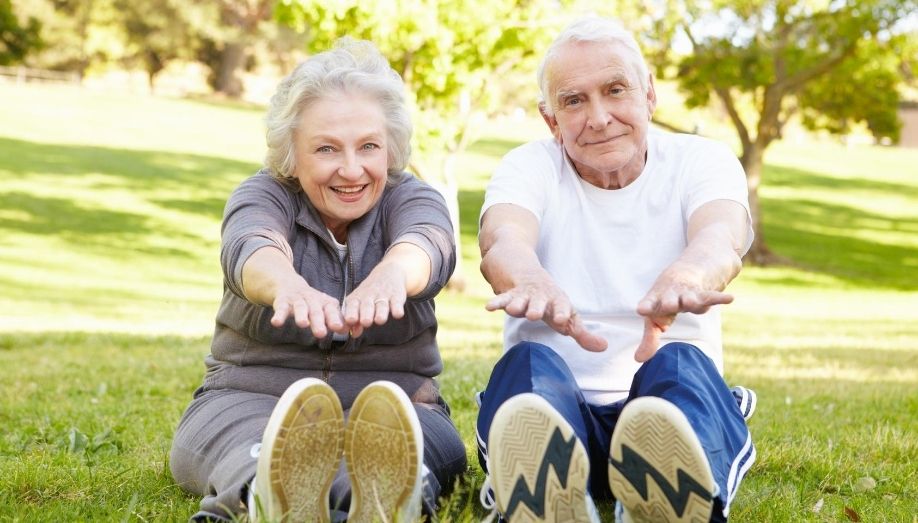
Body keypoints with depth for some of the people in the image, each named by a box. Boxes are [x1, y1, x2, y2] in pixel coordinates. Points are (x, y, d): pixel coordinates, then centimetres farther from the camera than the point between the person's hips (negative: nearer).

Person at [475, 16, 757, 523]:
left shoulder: (702, 161, 6)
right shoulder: (529, 167, 6)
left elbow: (723, 235, -20)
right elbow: (503, 241, -18)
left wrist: (684, 276, -47)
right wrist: (532, 283, -46)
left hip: (675, 404, 0)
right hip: (554, 407, 0)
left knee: (680, 364, -32)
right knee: (529, 362, -31)